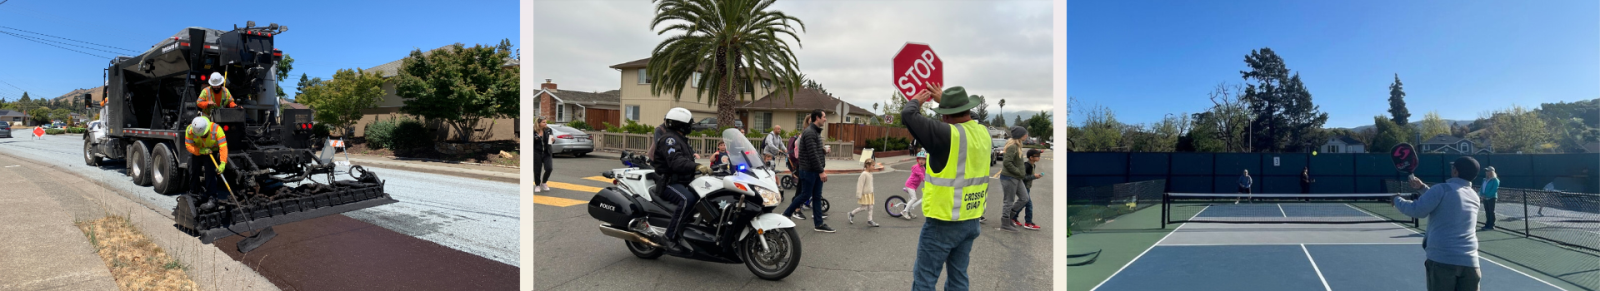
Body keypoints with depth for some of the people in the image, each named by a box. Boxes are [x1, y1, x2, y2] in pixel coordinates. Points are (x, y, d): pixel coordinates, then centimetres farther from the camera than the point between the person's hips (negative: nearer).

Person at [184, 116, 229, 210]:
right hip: (197, 153, 4)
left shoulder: (216, 129, -33)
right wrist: (200, 151, -37)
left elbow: (223, 147, -37)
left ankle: (212, 199, -16)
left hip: (212, 153, -4)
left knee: (210, 173, -17)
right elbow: (188, 145, -16)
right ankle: (194, 194, 36)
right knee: (193, 172, 14)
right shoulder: (190, 130, -23)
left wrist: (223, 163, -45)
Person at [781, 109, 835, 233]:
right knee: (805, 195, -1)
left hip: (816, 171, 9)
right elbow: (813, 154, -22)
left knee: (817, 196, 8)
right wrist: (821, 171, -22)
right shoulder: (810, 133, -17)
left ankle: (819, 224, 11)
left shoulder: (816, 132, 15)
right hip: (808, 170, -9)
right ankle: (786, 214, 15)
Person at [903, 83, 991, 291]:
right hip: (971, 221, 8)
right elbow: (965, 116, 27)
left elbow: (908, 116, -20)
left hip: (943, 223, -8)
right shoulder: (983, 132, 3)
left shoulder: (947, 134, -19)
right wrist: (944, 99, 28)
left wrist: (915, 101, 1)